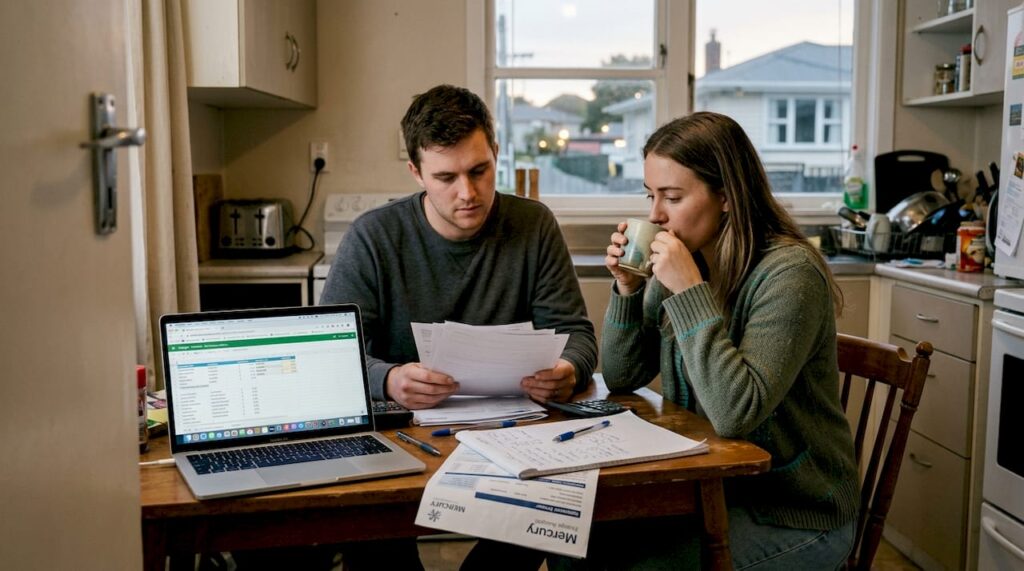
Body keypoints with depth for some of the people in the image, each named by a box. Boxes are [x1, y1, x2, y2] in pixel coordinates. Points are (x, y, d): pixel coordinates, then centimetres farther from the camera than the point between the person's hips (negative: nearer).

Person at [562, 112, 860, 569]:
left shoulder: (789, 273, -21)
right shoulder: (685, 261, -1)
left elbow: (735, 413, -31)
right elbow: (620, 378, 5)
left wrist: (689, 290, -30)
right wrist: (627, 288, -10)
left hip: (794, 514, -6)